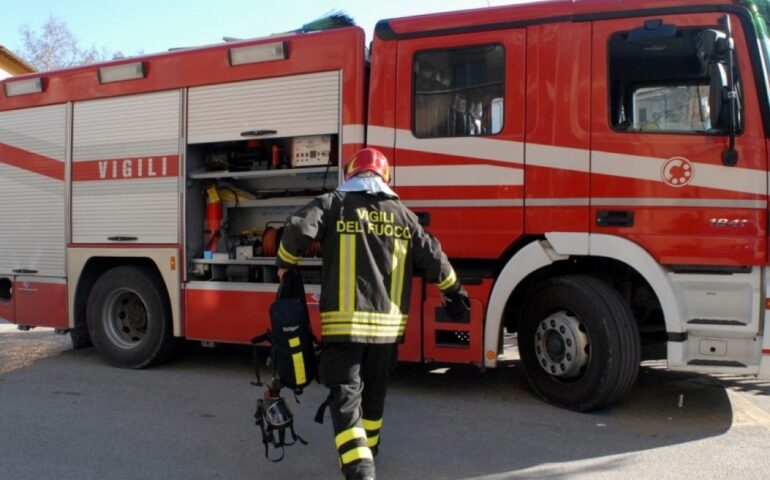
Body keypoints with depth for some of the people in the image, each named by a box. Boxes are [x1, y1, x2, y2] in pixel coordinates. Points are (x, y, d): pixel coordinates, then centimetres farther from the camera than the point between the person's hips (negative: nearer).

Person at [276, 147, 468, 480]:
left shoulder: (334, 203, 0)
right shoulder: (401, 213, 10)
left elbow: (299, 229, -15)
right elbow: (432, 257, 10)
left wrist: (285, 264, 4)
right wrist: (454, 291, 25)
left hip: (344, 320, -4)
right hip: (387, 322, 4)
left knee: (345, 395, -1)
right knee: (374, 391, 21)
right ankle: (367, 452, 39)